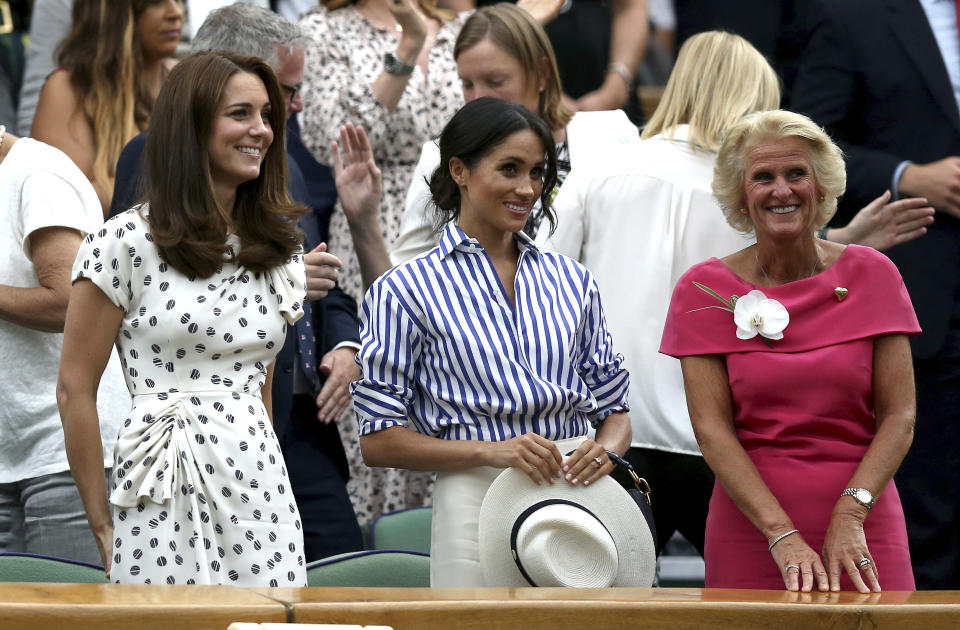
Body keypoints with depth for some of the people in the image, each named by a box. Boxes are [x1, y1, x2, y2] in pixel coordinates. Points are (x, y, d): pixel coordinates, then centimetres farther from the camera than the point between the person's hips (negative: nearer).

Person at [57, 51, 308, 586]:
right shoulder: (129, 242, -4)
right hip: (166, 500, -5)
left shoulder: (278, 252, 13)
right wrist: (102, 522, -2)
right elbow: (75, 388, -2)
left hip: (261, 488, 5)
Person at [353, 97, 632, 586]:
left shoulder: (572, 282, 15)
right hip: (476, 505, -4)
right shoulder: (407, 290, 1)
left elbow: (614, 408, 18)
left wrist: (606, 450, -6)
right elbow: (378, 441, -3)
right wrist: (492, 450, -15)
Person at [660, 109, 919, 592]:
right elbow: (712, 430, -6)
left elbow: (899, 417, -1)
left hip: (862, 527, 1)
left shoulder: (872, 275, 3)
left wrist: (850, 514, -16)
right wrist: (782, 535, -18)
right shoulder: (704, 290, 1)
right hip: (751, 530, -1)